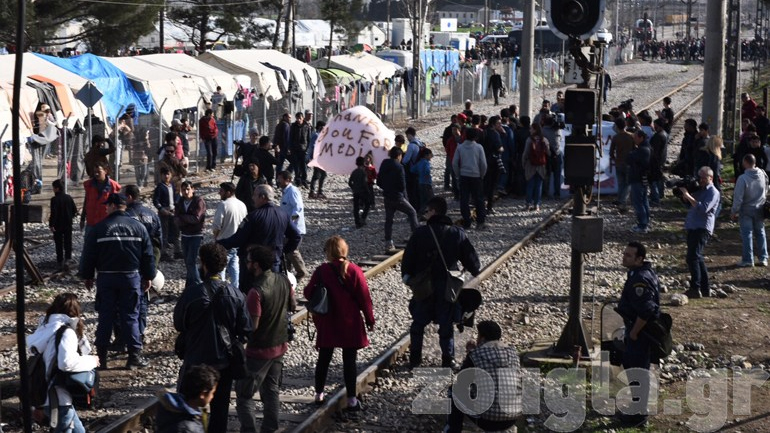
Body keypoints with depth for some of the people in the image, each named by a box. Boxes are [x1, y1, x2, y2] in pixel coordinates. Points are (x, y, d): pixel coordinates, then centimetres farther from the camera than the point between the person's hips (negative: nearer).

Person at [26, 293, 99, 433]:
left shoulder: (48, 328, 9)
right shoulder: (66, 332, -17)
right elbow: (67, 362, -30)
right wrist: (91, 361, -14)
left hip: (50, 395, 9)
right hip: (59, 400, -9)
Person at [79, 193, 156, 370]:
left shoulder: (99, 229, -5)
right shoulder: (138, 227, 1)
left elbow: (88, 256, -1)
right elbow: (148, 255, 4)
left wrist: (87, 276, 11)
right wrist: (148, 277, 13)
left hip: (106, 278, -1)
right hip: (131, 277, 1)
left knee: (105, 316, 6)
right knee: (130, 316, 4)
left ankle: (101, 356, 8)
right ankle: (135, 356, 1)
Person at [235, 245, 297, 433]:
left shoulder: (256, 292, -27)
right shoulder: (283, 280, -4)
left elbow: (252, 326, -24)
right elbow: (293, 306, 11)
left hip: (259, 351, -7)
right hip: (280, 346, 7)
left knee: (244, 395, 3)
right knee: (271, 391, 19)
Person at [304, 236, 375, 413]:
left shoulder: (321, 271, -10)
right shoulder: (354, 271, -11)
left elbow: (309, 293, -5)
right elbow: (364, 297, -8)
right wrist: (370, 319, 3)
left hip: (327, 324, 1)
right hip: (350, 324, -1)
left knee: (324, 359, 16)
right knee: (349, 360, 4)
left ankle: (319, 394, 25)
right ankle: (351, 399, 5)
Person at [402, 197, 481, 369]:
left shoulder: (420, 233, -9)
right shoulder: (458, 234, -5)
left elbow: (408, 257, -6)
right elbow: (471, 257, 2)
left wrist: (407, 275, 9)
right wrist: (475, 271, 22)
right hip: (447, 287, 1)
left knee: (418, 322, 14)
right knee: (446, 324, 9)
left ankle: (415, 358, 16)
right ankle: (448, 358, 9)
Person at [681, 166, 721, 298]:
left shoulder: (713, 192, -8)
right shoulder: (700, 189, 20)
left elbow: (703, 208, -22)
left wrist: (688, 195, -22)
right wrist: (684, 195, 1)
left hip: (702, 228, -9)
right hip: (692, 227, 9)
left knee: (693, 257, -18)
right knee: (698, 258, 13)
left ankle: (695, 289, -21)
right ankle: (705, 289, 19)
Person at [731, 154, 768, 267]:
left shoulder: (742, 178, -23)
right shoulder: (763, 174, -7)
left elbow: (738, 197, -19)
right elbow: (766, 191, 7)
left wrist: (734, 212, -8)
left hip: (746, 210, -4)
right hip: (760, 209, 4)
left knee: (747, 234, 4)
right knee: (760, 233, 15)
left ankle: (748, 260, 5)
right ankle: (763, 258, 15)